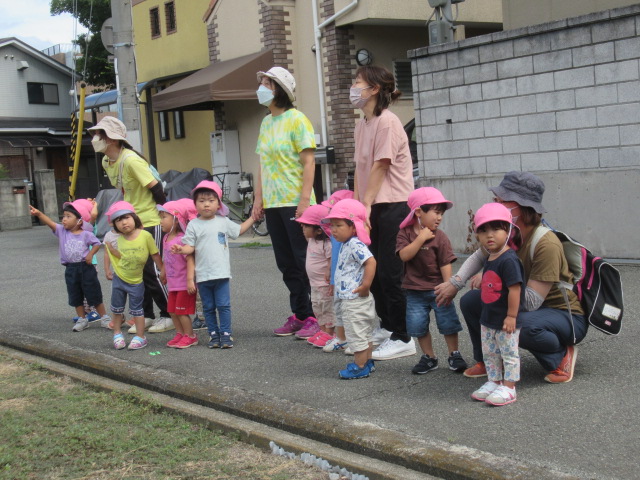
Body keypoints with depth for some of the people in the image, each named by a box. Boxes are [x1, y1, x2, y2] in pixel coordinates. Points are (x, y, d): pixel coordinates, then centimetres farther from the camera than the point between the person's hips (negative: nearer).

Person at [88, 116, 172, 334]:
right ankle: (147, 316, 22)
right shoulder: (106, 162, 7)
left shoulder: (131, 160, -22)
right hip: (133, 224, 9)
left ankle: (169, 316, 8)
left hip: (151, 222, -9)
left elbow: (155, 187, -20)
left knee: (152, 272, -5)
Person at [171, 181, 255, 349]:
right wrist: (180, 249, -24)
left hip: (221, 273, 0)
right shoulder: (193, 225, 1)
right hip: (202, 275, 0)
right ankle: (214, 334, 18)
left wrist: (253, 217, 20)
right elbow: (190, 247, -4)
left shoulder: (223, 222, 8)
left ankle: (226, 334, 7)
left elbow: (239, 230, 23)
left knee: (223, 305, -1)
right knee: (208, 307, 9)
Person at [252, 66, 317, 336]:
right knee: (286, 263, 10)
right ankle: (299, 315, 18)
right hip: (273, 204, 8)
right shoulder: (266, 123, 15)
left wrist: (305, 199, -19)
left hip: (295, 203, -7)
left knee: (304, 261, -3)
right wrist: (258, 198, 11)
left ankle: (315, 316, 5)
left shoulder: (297, 119, -7)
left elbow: (309, 162, -12)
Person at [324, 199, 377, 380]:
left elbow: (371, 261, -32)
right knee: (363, 334, 19)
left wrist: (365, 285, -29)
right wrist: (335, 285, 16)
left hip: (355, 300, -11)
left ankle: (360, 368, 7)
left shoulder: (355, 245, -20)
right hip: (346, 299, 11)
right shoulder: (346, 245, 11)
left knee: (357, 335, -1)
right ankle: (367, 362, 30)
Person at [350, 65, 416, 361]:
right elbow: (360, 167, 13)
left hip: (394, 205, -9)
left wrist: (366, 204, -16)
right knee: (374, 270, 14)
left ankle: (402, 338, 1)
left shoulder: (387, 121, -13)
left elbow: (380, 166, -16)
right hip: (373, 207, 9)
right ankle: (387, 327, 29)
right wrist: (356, 203, 7)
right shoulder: (362, 125, 14)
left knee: (390, 273, -7)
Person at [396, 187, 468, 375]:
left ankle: (454, 355, 19)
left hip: (438, 289, -1)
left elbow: (445, 264, -7)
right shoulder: (405, 233, -3)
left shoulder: (440, 237, -7)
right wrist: (421, 238, -24)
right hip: (415, 290, 1)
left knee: (448, 322, 2)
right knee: (418, 325, 5)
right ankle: (429, 357, 21)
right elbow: (404, 255, -19)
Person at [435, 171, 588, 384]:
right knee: (470, 301, -3)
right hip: (527, 308, 7)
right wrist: (455, 283, -2)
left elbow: (531, 302, -32)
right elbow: (479, 256, 13)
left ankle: (561, 355, -6)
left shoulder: (546, 244, -30)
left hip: (568, 317, -7)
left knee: (522, 324, -38)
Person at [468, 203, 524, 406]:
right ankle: (494, 382, 30)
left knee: (509, 354, 5)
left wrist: (511, 316, -23)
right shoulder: (489, 259, 7)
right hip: (488, 320, 9)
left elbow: (515, 289, -24)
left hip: (505, 321, -9)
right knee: (489, 353, 18)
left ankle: (508, 387, 13)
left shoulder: (509, 260, -21)